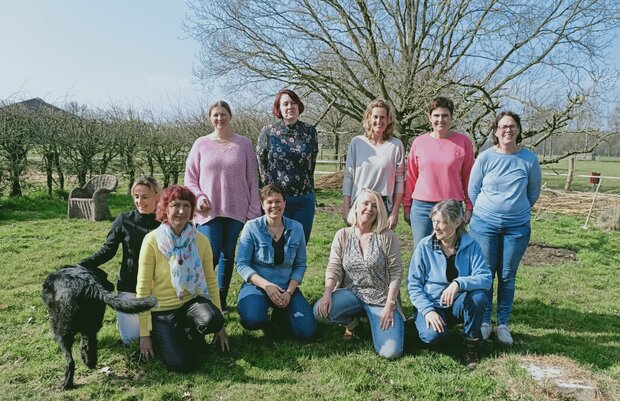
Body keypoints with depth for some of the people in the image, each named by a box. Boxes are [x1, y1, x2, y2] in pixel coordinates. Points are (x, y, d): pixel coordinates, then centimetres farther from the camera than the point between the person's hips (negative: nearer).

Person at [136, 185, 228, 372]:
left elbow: (211, 281, 2)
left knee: (213, 320, -31)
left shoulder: (201, 240, -4)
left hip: (191, 303, 3)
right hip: (162, 310, -2)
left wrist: (219, 325, 1)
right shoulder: (152, 240, -13)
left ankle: (189, 334, 5)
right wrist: (144, 334, -9)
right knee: (182, 364, -20)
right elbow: (143, 290, -10)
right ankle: (163, 339, 16)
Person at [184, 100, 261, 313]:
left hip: (236, 210, 1)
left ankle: (222, 300, 22)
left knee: (228, 255, 9)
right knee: (211, 255, -7)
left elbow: (252, 179, 4)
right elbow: (190, 177, 8)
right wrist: (198, 197, -9)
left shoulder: (244, 144, 4)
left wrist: (254, 210, 0)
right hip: (209, 211, -1)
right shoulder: (201, 144, 4)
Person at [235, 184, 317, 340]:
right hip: (256, 285, -2)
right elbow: (242, 264, -8)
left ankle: (280, 313, 16)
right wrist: (266, 285, -20)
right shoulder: (252, 227, -6)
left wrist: (289, 292, -10)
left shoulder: (296, 228, 1)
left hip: (287, 288, 3)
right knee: (254, 320, -34)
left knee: (307, 332, -15)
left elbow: (300, 265, 5)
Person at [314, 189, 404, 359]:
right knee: (320, 311, -27)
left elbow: (396, 272, -5)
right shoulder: (342, 235, 2)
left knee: (390, 351, -18)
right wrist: (327, 293, -20)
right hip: (351, 294, 2)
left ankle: (372, 320, 15)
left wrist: (389, 306, -12)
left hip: (381, 297, -2)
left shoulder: (387, 236, -5)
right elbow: (334, 268, -3)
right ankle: (351, 321, 7)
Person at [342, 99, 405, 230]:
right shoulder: (357, 142, 3)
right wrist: (346, 209, 1)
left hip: (384, 206, -1)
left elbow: (399, 181, 1)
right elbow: (348, 177, 4)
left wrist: (395, 212, -2)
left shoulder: (396, 145, 0)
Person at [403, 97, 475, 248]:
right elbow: (411, 177, 8)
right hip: (421, 207, 1)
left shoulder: (463, 141, 1)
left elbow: (468, 177, 4)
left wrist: (469, 206, 1)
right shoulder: (419, 142, 4)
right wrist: (407, 207, 8)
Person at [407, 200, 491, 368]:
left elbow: (486, 278, -19)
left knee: (478, 296, -30)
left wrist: (459, 283, -37)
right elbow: (413, 283, -9)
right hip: (431, 304, -2)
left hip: (458, 304, 2)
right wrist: (427, 310, -21)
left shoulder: (470, 245, -8)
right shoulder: (425, 246, -9)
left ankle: (471, 344, -7)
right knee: (433, 335, -31)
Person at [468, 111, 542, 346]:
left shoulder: (529, 159, -2)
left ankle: (503, 324, 19)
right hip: (484, 224, 0)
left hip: (517, 227, 1)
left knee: (507, 276, 7)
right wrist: (487, 211, 11)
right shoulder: (485, 157, -4)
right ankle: (484, 322, 17)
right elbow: (473, 190, 6)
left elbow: (534, 192, 12)